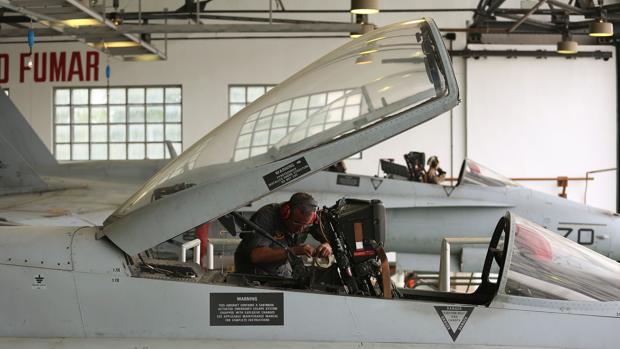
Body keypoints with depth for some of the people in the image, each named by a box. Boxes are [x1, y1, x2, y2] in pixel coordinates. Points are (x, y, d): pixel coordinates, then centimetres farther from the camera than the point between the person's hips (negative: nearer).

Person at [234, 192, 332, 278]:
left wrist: (327, 246, -32)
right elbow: (255, 255, -39)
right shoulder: (266, 216, -28)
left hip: (283, 272, 6)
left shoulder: (310, 220, -12)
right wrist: (294, 250, -45)